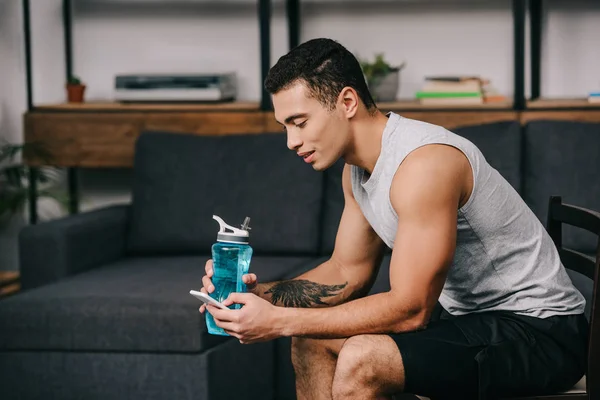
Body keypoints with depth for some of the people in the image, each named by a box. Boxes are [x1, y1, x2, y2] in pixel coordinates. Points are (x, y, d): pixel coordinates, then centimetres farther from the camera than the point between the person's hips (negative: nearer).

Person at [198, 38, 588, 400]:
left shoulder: (423, 163, -26)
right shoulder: (358, 168, 5)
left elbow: (411, 309, -27)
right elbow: (348, 273, 14)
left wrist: (279, 321, -24)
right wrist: (261, 293, -3)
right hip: (474, 319, 10)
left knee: (362, 361, -29)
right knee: (312, 339, 14)